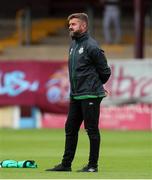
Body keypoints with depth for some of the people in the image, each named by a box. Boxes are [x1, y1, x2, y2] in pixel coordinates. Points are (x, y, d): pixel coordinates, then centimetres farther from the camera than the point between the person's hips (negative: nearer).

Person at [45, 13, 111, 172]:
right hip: (75, 95, 8)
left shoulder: (91, 46, -13)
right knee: (70, 129, 10)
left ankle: (93, 165, 4)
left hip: (90, 96, -8)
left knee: (92, 130, -1)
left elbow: (105, 71, -9)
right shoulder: (73, 45, 12)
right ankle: (66, 164, 15)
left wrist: (94, 86, 5)